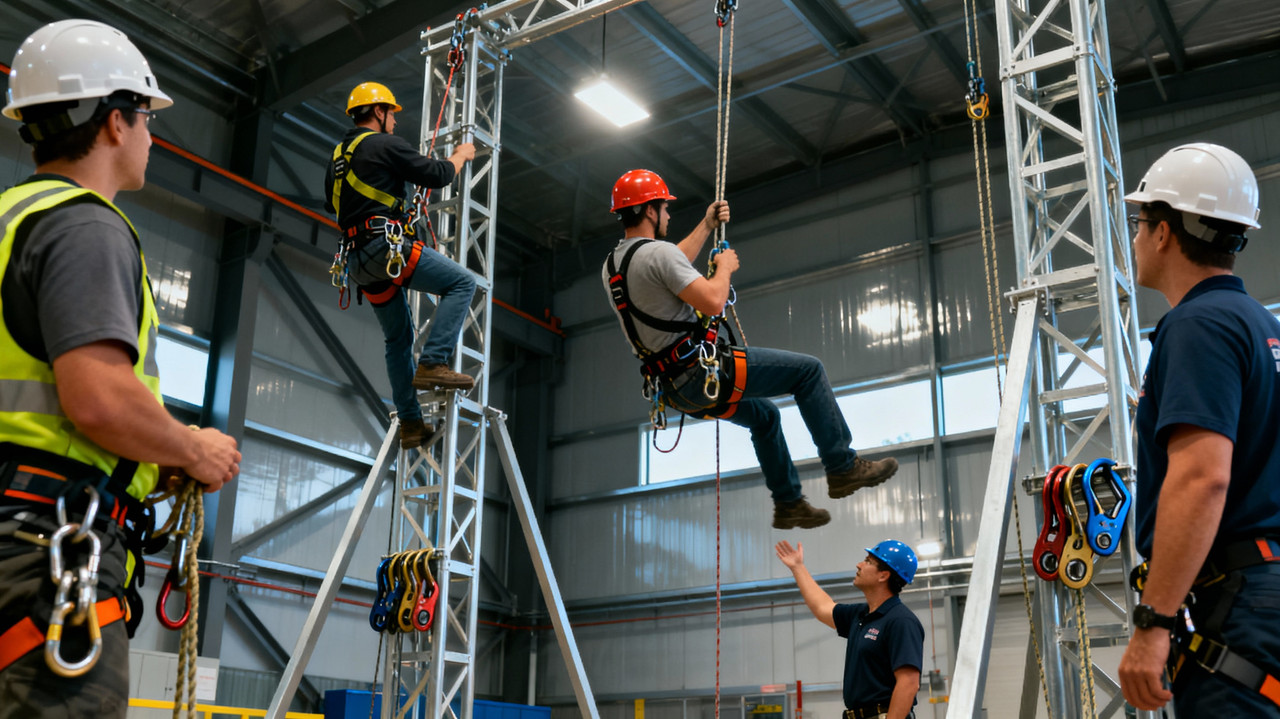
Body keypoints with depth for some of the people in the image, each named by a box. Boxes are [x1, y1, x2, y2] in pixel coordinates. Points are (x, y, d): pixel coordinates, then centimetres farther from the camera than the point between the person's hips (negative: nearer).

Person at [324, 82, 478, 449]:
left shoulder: (339, 156, 23)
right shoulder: (385, 144, -3)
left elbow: (331, 202, 35)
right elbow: (436, 174, -4)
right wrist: (460, 156, 14)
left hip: (358, 258, 9)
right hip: (386, 243, -9)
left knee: (398, 339, 14)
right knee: (462, 283, -7)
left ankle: (410, 422, 12)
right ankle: (432, 363, -19)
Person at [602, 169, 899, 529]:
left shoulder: (611, 266, 13)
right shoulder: (656, 252, -18)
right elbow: (713, 302, -23)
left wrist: (706, 226, 34)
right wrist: (725, 267, -2)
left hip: (674, 388, 10)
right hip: (702, 370, -10)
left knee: (764, 415, 30)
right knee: (808, 370, -1)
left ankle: (789, 502, 32)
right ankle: (843, 466, 3)